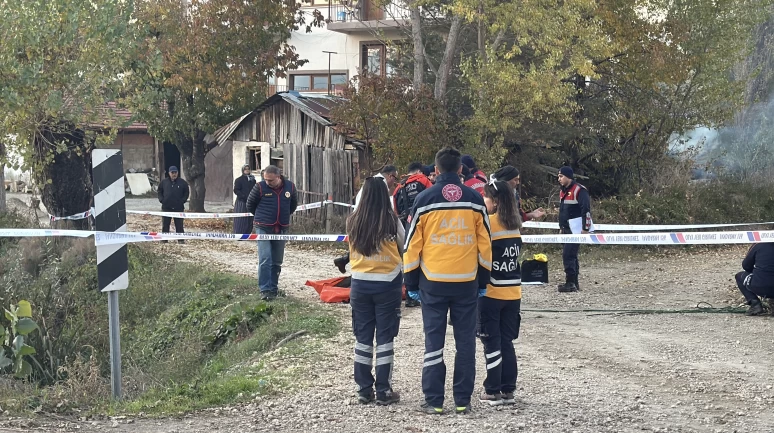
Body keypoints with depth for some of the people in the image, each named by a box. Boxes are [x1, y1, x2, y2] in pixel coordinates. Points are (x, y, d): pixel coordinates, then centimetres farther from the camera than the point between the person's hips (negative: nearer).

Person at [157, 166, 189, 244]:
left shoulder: (182, 183, 3)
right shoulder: (164, 182, 8)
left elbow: (186, 193, 8)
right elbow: (159, 192, 15)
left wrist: (182, 201, -5)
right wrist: (161, 199, 0)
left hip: (178, 208, -1)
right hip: (166, 207, 2)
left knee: (179, 225, 0)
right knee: (165, 225, 5)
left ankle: (181, 240, 3)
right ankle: (164, 239, 11)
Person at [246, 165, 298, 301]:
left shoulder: (290, 187, -1)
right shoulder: (260, 187, -10)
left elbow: (293, 205, 18)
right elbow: (250, 204, 4)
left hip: (281, 229, 4)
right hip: (263, 228, -3)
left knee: (277, 262, 9)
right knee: (265, 259, -13)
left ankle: (273, 288, 19)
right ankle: (265, 290, -12)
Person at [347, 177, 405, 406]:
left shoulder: (353, 221, -4)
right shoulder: (392, 221, -11)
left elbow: (352, 248, 7)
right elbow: (403, 246, 2)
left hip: (360, 282, 3)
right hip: (387, 283, -3)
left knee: (363, 337, 11)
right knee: (385, 337, 4)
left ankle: (364, 389, 12)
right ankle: (383, 391, 4)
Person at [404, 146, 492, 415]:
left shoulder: (424, 200, -3)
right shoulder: (474, 200, 2)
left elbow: (412, 244, -1)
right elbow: (484, 244, 6)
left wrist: (410, 282, 7)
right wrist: (483, 279, 15)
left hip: (433, 282, -1)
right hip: (467, 281, 1)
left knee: (434, 340, 5)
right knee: (465, 340, 8)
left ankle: (434, 401, 4)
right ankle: (462, 400, 8)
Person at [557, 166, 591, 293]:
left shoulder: (579, 190, -14)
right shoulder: (563, 191, 16)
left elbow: (586, 210, -19)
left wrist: (585, 228, -21)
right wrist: (561, 227, 25)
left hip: (576, 229, -10)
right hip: (566, 229, 10)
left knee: (568, 254, -15)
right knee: (570, 255, 11)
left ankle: (570, 283, -13)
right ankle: (574, 283, 16)